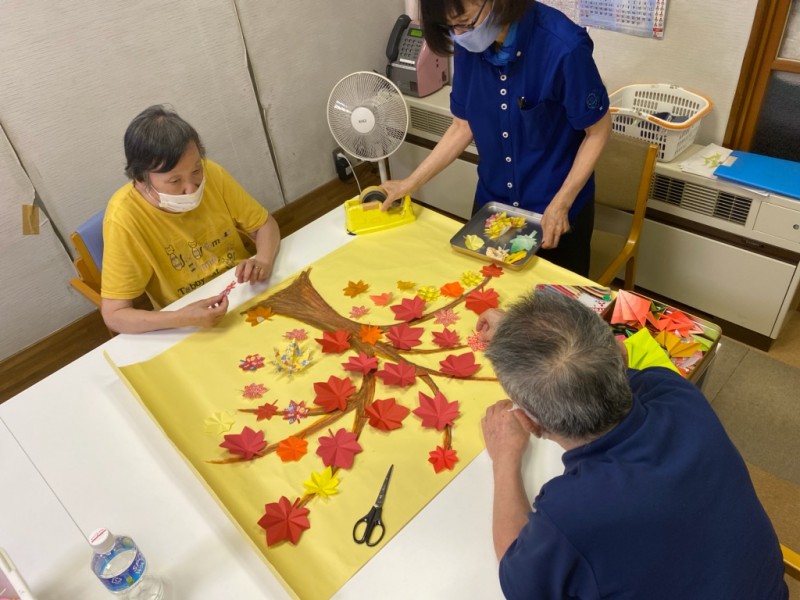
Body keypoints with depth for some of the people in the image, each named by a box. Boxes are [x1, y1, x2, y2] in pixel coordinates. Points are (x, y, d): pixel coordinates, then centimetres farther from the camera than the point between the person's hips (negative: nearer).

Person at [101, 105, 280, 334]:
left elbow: (264, 224, 0)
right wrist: (183, 318, -34)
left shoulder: (211, 173, -12)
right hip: (193, 330, -3)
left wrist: (264, 261, -20)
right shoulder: (125, 218, -21)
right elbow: (114, 315, -18)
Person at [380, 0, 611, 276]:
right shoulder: (470, 46, -10)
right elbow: (463, 126, 1)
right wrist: (410, 183, -2)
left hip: (557, 208, -4)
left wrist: (560, 205, -18)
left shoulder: (563, 46, -25)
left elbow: (598, 131, -14)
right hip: (491, 201, 4)